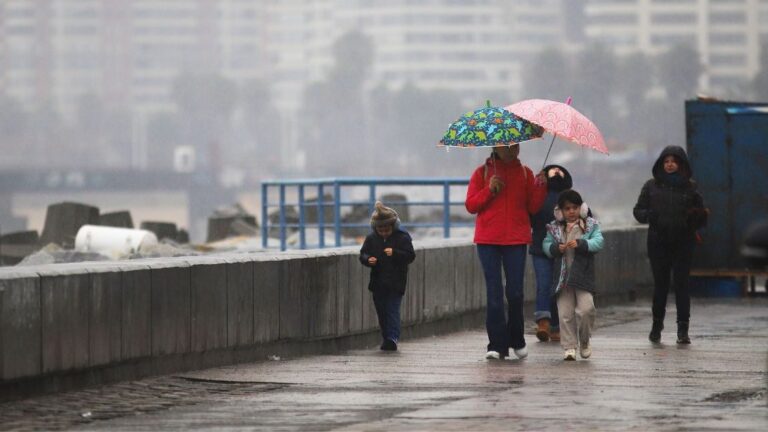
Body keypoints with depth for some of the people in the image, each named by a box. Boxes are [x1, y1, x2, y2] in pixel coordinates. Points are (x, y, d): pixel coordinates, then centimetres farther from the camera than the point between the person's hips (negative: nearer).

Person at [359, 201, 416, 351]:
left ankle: (392, 338, -17)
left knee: (393, 309, -12)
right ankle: (386, 338, 20)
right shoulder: (371, 239, 5)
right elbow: (363, 254, 10)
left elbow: (410, 256, -8)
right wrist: (368, 260, -13)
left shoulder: (402, 238, -5)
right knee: (381, 312, 10)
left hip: (396, 283, -4)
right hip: (378, 282, 4)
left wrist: (395, 253, -24)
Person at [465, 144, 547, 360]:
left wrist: (540, 187, -9)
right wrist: (489, 190, -10)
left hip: (516, 239, 1)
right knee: (494, 293, -3)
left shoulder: (525, 173, 11)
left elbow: (533, 207, 7)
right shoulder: (482, 173, 7)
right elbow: (470, 205, 4)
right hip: (488, 241, -1)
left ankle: (517, 340, 18)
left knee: (515, 293, -1)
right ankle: (497, 344, -2)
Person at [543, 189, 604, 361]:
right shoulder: (555, 228, 10)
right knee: (565, 313, 0)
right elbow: (546, 245, 8)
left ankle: (584, 341, 13)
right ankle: (569, 346, 7)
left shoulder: (590, 225, 4)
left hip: (583, 275, -2)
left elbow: (598, 242, -7)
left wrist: (580, 244, -22)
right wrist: (556, 248, -13)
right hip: (562, 276, 2)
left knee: (585, 309, -11)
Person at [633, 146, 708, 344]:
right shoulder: (651, 186, 7)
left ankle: (683, 328, -4)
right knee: (660, 283, 3)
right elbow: (638, 210, 9)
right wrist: (648, 215, -12)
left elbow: (701, 215, 10)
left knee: (681, 283, -5)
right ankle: (657, 326, 17)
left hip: (683, 242, -1)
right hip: (658, 242, 1)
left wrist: (695, 216, -13)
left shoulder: (690, 187, 6)